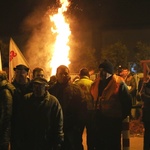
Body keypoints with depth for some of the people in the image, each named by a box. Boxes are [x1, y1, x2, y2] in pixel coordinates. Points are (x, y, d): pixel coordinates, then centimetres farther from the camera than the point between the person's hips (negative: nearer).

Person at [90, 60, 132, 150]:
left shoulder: (119, 83, -12)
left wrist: (122, 116, -2)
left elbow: (127, 101, -8)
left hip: (114, 121, -6)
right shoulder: (97, 83, 6)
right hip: (99, 120, 6)